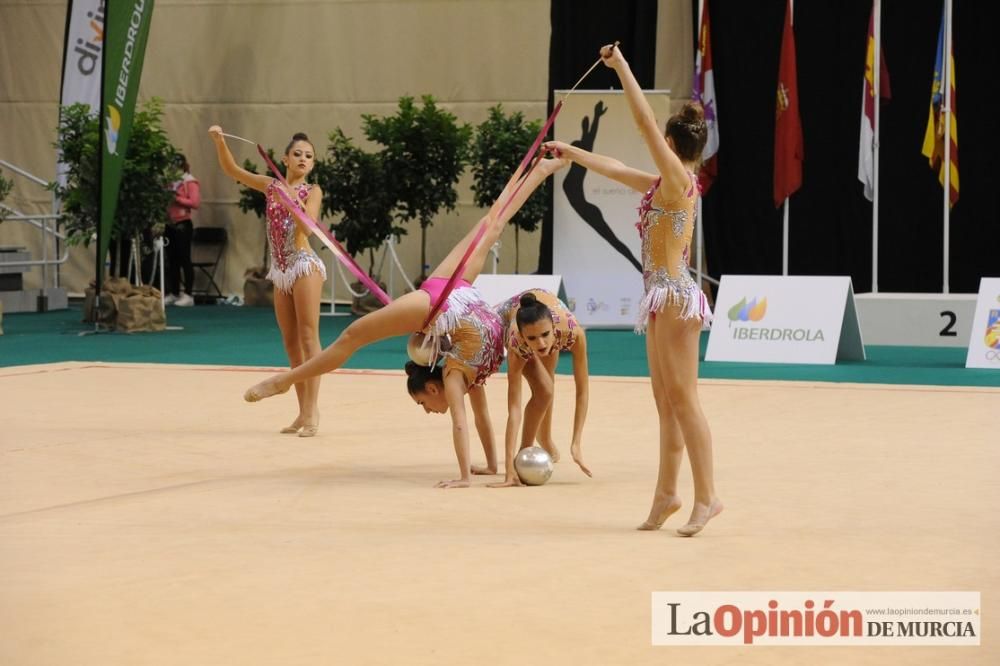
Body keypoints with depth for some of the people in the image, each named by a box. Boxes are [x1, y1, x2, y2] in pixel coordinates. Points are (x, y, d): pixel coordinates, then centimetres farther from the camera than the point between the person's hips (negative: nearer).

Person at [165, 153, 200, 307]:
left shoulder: (190, 182, -5)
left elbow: (195, 203, -15)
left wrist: (176, 198, -18)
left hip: (183, 225, -6)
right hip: (170, 224, 6)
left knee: (184, 259, -6)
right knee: (172, 260, 7)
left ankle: (188, 295, -5)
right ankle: (173, 294, 12)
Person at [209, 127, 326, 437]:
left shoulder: (312, 191, -2)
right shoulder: (271, 185, 10)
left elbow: (308, 228, -16)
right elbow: (231, 169, 8)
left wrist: (294, 203, -28)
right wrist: (220, 141, -6)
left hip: (304, 265, -6)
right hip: (281, 271, 6)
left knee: (308, 338, -10)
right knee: (290, 344, 7)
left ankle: (312, 409, -14)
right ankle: (303, 412, 11)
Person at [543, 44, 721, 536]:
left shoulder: (678, 179, -10)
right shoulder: (665, 184, 15)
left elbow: (645, 122, -16)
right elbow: (617, 170, 29)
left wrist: (621, 67, -12)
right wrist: (572, 153, 37)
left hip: (675, 296, -10)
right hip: (663, 297, 10)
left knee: (681, 398, -10)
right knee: (666, 401, 10)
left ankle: (706, 496, -10)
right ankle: (667, 492, 15)